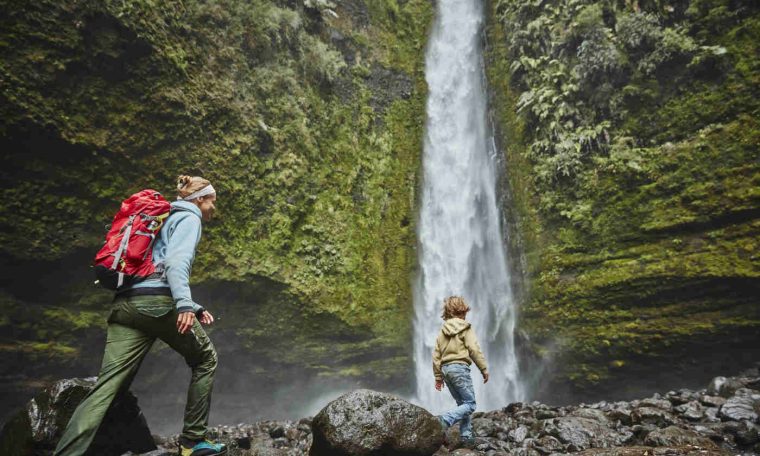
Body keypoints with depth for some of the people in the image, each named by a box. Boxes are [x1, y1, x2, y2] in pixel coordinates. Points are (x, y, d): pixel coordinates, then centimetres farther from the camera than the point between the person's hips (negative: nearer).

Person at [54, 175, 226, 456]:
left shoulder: (168, 219, 33)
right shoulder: (189, 218, 6)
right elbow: (176, 261, -14)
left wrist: (194, 309, 30)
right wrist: (185, 304, -26)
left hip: (125, 305, 8)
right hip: (157, 302, -8)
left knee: (107, 385, -1)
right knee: (205, 359, 11)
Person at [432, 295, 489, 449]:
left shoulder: (443, 330, 13)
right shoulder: (465, 328, -2)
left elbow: (436, 355, 12)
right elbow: (475, 350, -10)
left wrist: (438, 376, 16)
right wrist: (484, 369, -2)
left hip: (446, 369, 7)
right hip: (459, 368, -7)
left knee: (462, 403, 16)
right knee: (470, 404, -2)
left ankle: (466, 436, 11)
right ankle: (444, 420, -22)